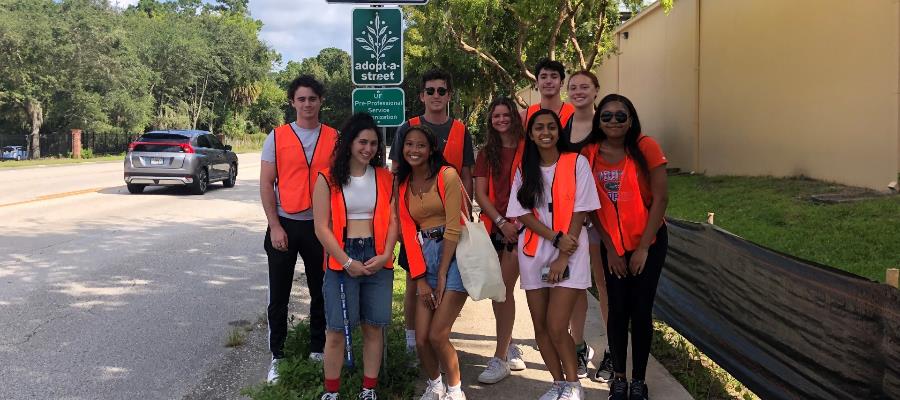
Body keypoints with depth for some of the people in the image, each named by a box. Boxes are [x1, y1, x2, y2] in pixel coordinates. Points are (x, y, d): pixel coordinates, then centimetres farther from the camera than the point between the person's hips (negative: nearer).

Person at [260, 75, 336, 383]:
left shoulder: (334, 138, 2)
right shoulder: (277, 138, -1)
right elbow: (266, 185, -2)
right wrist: (275, 226, -9)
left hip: (321, 226, 1)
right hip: (285, 225, -1)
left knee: (321, 292, 11)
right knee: (279, 296, 6)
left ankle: (318, 349, 26)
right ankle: (277, 357, 18)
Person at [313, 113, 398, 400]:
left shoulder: (385, 177, 7)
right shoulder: (328, 179, -2)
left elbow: (392, 220, 5)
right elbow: (322, 227, -6)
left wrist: (386, 254, -9)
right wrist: (347, 262, -12)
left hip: (378, 259, 3)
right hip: (342, 260, -2)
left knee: (374, 327, 7)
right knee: (336, 330, 2)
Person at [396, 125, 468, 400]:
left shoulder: (447, 175, -7)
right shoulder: (403, 184, 10)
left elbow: (453, 227, -11)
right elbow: (408, 232, 4)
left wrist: (442, 274, -11)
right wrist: (420, 279, -4)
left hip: (454, 253, -5)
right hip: (424, 256, 5)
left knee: (437, 335, -10)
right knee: (421, 338, 0)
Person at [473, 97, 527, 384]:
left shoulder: (527, 148, -1)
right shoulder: (487, 153, 11)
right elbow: (480, 193, 4)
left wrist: (520, 220, -14)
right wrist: (501, 222, -9)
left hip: (519, 226, -4)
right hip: (493, 226, 4)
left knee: (504, 289, -8)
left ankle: (501, 358, -2)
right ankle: (510, 347, 28)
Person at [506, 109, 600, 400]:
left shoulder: (576, 163, -3)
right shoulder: (524, 170, 8)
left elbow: (580, 212, -6)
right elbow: (523, 214, 0)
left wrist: (563, 256, -11)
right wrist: (556, 238, -14)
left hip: (569, 253, -4)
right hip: (533, 253, 4)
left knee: (556, 328, -10)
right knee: (540, 327, 7)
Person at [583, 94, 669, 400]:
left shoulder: (645, 147, -13)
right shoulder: (590, 154, -6)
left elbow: (660, 198, -12)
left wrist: (643, 247, -12)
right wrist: (610, 247, -1)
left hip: (648, 241, -2)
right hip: (612, 244, 2)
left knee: (641, 311, 2)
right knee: (618, 309, 6)